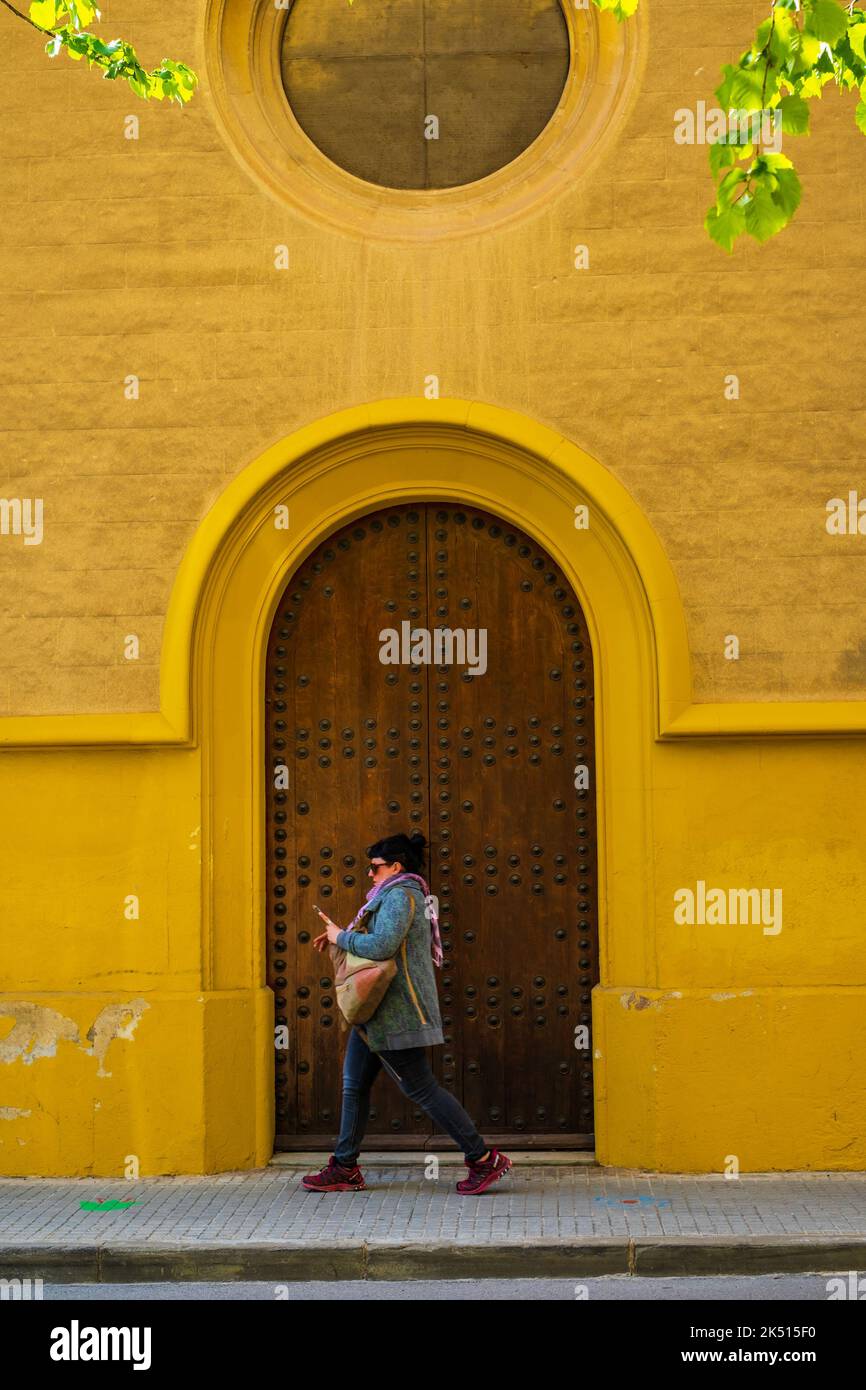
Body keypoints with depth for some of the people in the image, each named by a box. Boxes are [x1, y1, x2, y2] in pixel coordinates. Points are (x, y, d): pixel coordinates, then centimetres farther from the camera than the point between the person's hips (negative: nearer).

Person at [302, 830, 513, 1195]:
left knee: (420, 1087, -7)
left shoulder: (400, 895, -15)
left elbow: (381, 946, -28)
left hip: (397, 1012, -11)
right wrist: (339, 936, 15)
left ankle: (484, 1159, -2)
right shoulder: (407, 895, 18)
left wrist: (341, 937, -13)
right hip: (378, 1013, 11)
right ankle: (344, 1169, 17)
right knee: (354, 1084, 12)